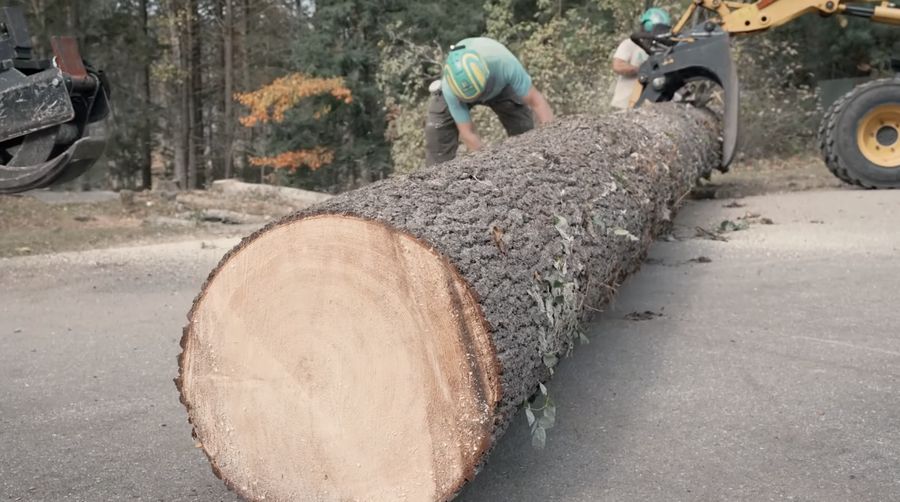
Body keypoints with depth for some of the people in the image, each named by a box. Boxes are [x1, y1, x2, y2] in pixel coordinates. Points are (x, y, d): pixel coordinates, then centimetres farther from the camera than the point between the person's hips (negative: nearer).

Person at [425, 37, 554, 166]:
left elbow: (536, 101, -37)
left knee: (525, 131, -8)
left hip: (499, 85, 1)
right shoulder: (450, 89, -42)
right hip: (461, 88, -1)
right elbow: (468, 133, -36)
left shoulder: (505, 63, -44)